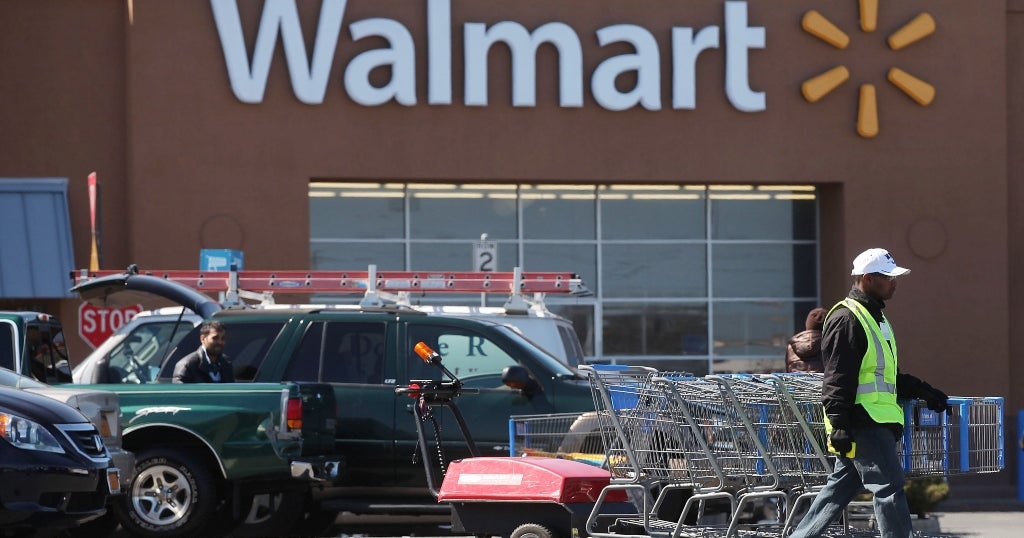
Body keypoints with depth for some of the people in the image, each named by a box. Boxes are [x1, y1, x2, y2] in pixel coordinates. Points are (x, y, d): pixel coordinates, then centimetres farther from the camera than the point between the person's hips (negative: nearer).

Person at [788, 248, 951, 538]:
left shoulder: (876, 317, 21)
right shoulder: (846, 320, -12)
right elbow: (837, 379, -18)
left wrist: (924, 392, 24)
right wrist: (839, 425, -23)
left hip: (877, 424, 10)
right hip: (862, 424, -10)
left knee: (841, 487, 13)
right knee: (888, 486, -10)